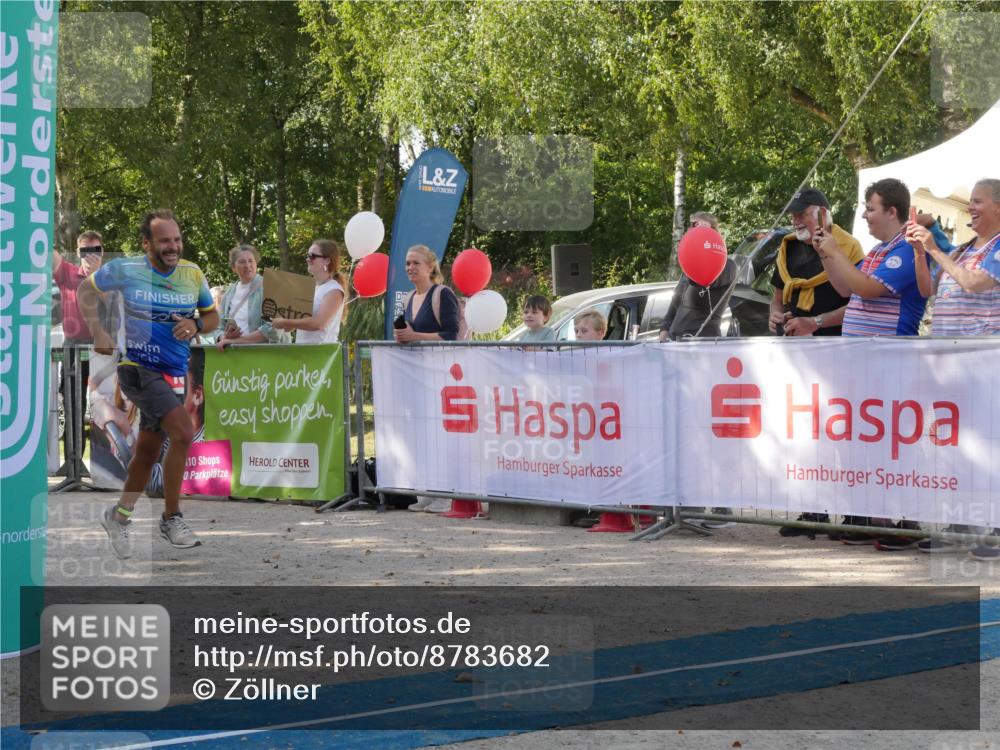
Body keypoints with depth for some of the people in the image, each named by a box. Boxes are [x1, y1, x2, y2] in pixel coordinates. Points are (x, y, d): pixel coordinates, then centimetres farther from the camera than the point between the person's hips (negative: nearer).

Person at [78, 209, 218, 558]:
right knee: (184, 433, -22)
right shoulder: (124, 269, -8)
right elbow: (87, 290, 8)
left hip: (174, 373, 5)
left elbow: (212, 316, 11)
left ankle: (119, 516, 33)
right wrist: (98, 333, -1)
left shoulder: (193, 274, 1)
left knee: (147, 451, 13)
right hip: (139, 369, -5)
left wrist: (196, 325, -11)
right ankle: (171, 518, -10)